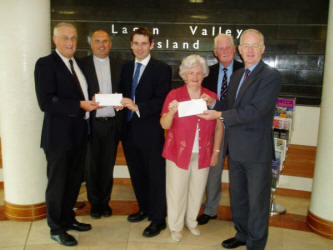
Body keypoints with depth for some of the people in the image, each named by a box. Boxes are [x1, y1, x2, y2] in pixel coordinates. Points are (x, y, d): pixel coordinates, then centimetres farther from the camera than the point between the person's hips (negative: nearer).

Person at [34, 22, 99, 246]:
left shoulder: (78, 64, 13)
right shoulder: (46, 64, -11)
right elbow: (46, 102, -20)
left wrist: (93, 102, -2)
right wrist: (80, 105, -23)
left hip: (79, 134, 8)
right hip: (59, 136, -7)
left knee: (74, 180, 18)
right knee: (57, 183, 6)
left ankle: (68, 219, 37)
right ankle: (56, 229, 24)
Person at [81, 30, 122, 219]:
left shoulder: (118, 67, 10)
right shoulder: (83, 64, 1)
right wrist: (91, 100, -19)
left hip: (112, 123, 2)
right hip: (92, 123, -2)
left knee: (108, 166, 11)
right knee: (92, 166, 8)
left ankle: (105, 202, 26)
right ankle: (95, 204, 25)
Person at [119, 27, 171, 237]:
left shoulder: (162, 69, -6)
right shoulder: (126, 68, 13)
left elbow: (161, 101, -15)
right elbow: (123, 94, 17)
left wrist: (138, 107, -26)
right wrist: (119, 102, -5)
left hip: (150, 132, -6)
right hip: (129, 131, 7)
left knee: (156, 176, 3)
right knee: (137, 173, 18)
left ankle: (158, 219, 15)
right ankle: (145, 208, 37)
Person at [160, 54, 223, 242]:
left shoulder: (212, 97, 3)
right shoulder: (174, 95, -4)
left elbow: (219, 126, 7)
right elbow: (164, 125, -8)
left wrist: (216, 151, 4)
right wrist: (171, 112, -28)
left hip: (203, 154, 2)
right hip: (179, 152, -2)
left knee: (197, 190, 14)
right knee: (177, 190, 7)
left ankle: (192, 221, 37)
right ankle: (176, 226, 28)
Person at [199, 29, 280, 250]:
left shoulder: (271, 76, -14)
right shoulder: (237, 75, 12)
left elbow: (255, 110, -23)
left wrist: (219, 115, -23)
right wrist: (213, 103, -3)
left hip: (257, 152, -7)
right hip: (236, 149, 8)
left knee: (257, 202, 9)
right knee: (238, 197, 22)